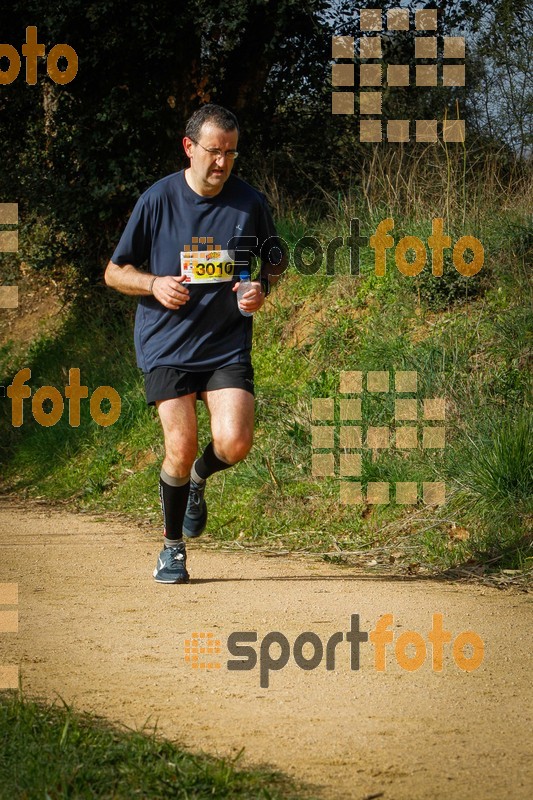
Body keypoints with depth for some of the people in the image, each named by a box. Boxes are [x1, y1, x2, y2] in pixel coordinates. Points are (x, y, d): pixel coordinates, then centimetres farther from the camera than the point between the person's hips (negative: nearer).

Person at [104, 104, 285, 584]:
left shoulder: (250, 203, 0)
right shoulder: (157, 200, -3)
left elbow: (276, 261, 18)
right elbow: (115, 272, 5)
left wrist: (263, 289, -4)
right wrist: (154, 285, -14)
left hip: (228, 343, 1)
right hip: (166, 344, -1)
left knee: (234, 443, -16)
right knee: (181, 447, -10)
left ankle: (197, 479, 22)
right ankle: (172, 546, 14)